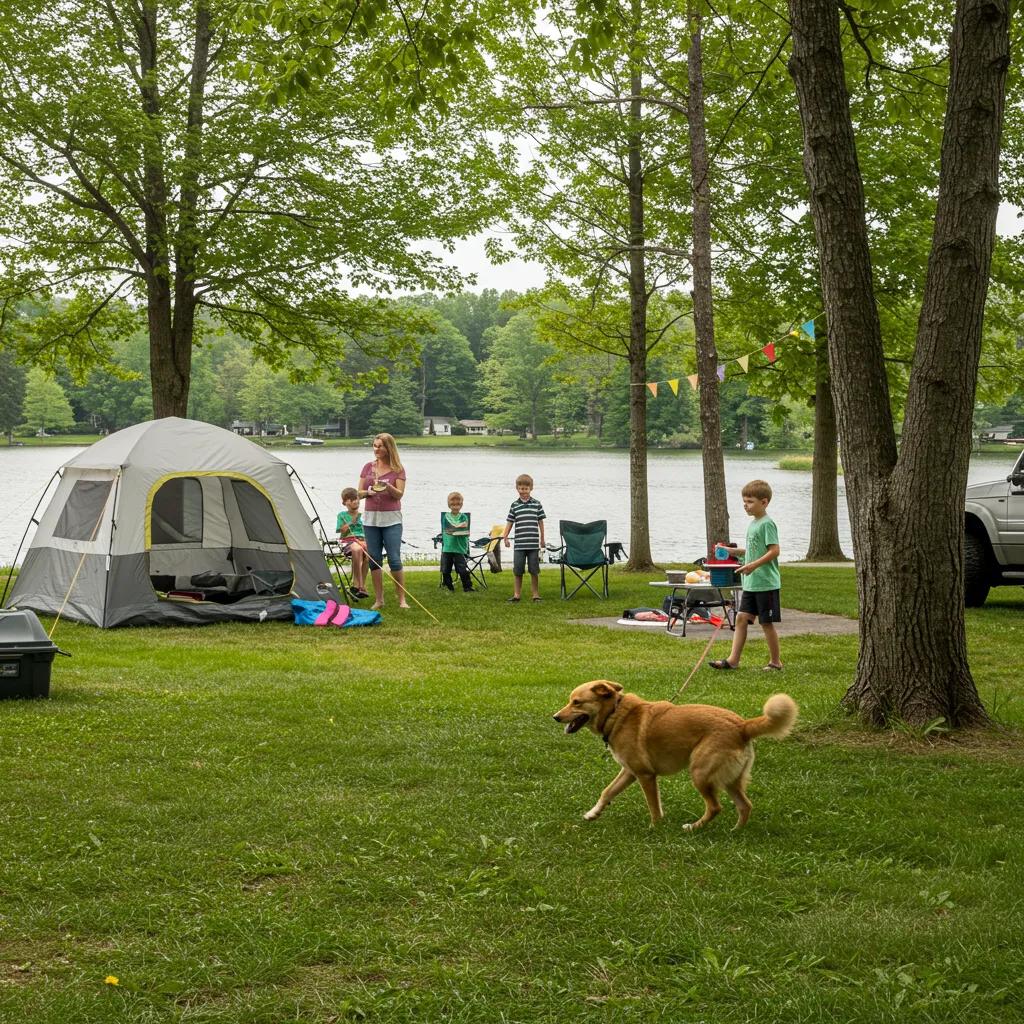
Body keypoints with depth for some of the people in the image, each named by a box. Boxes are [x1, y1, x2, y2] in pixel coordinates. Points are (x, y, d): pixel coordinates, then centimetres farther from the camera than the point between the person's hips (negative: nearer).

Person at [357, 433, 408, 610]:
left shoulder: (397, 469, 0)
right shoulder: (368, 467, 8)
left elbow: (399, 494, -9)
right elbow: (359, 493, 9)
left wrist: (388, 487, -27)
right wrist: (368, 492, -13)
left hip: (391, 518, -3)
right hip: (370, 517, 4)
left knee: (395, 560, -9)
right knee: (374, 560, 3)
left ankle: (402, 600, -3)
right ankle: (379, 600, 11)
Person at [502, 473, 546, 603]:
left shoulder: (537, 504, 3)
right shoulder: (514, 505, 5)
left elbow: (540, 522, 9)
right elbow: (510, 522, 8)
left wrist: (542, 538, 10)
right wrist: (505, 536, -1)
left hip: (533, 544, -1)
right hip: (519, 544, 1)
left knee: (534, 570, 4)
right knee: (517, 571, 4)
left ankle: (536, 594, 12)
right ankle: (516, 595, 12)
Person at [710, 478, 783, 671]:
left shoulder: (767, 523, -14)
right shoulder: (753, 524, 14)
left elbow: (774, 551, -20)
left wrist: (753, 565, -26)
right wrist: (736, 551, 11)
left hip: (766, 583, -9)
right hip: (751, 583, 9)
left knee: (767, 622, 0)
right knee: (742, 617, 4)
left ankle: (775, 661, 13)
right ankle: (733, 659, 3)